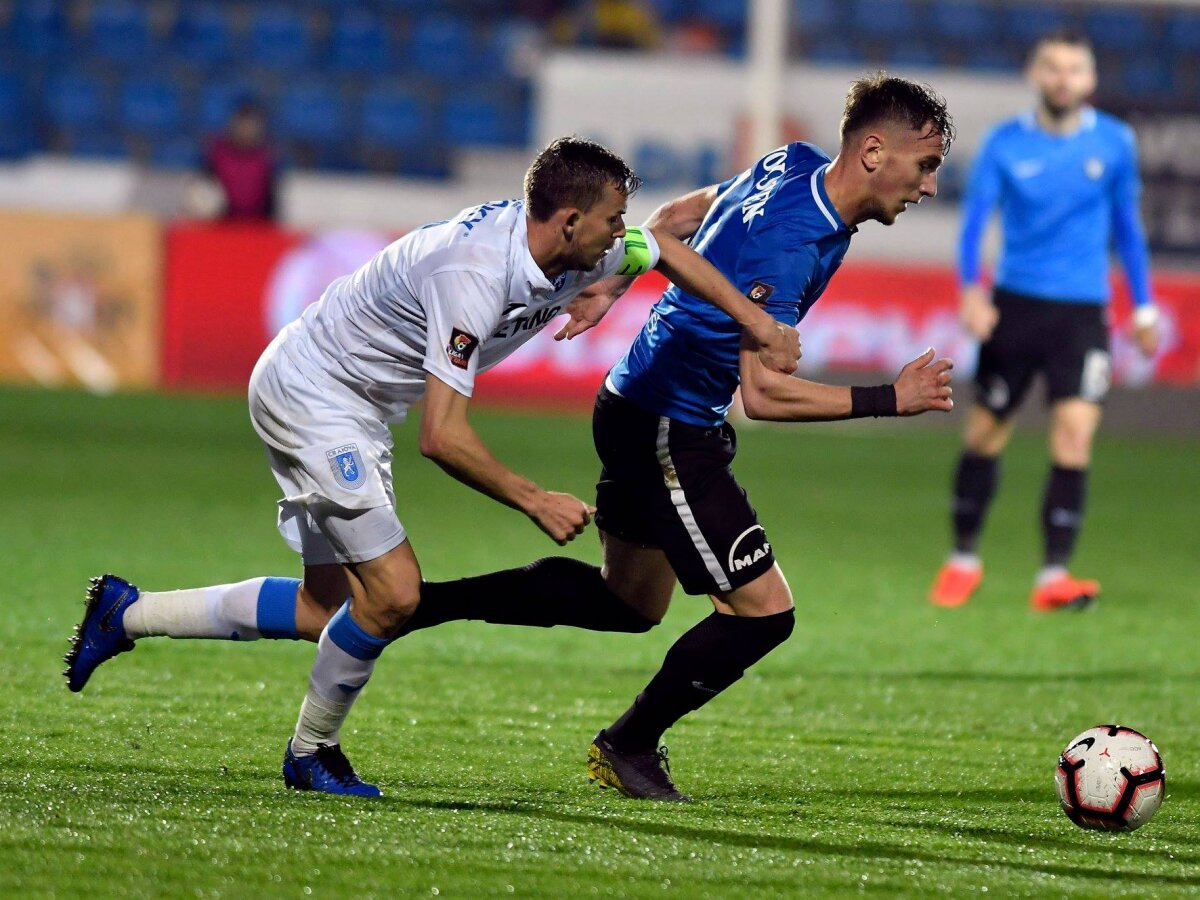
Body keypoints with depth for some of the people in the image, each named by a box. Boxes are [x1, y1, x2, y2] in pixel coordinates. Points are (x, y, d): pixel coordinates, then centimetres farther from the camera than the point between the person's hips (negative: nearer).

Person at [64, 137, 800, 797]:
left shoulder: (573, 248, -7)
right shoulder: (474, 276, -33)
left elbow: (667, 249, 15)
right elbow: (444, 437, -34)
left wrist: (757, 322, 9)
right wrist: (535, 501, -25)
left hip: (356, 413, 9)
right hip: (311, 395, -9)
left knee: (329, 611, 11)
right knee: (393, 594, -14)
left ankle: (127, 613, 22)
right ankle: (313, 751, 8)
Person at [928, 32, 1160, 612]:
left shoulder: (1113, 143, 3)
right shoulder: (1005, 144, -2)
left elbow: (1127, 225, 13)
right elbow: (974, 218, -7)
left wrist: (1143, 305, 15)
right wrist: (971, 290, -23)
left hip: (1082, 309, 0)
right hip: (1015, 303, 0)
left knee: (1075, 430, -16)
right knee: (985, 432, 7)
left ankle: (1054, 575, -15)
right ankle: (964, 559, 26)